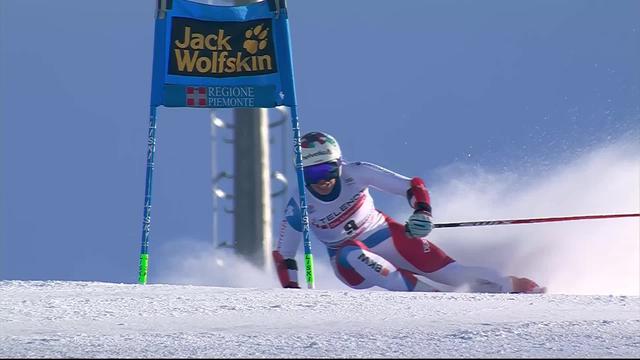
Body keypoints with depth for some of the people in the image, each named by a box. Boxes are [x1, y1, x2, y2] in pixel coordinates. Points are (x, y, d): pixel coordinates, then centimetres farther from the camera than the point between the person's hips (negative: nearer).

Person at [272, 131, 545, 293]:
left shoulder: (355, 174, -22)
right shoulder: (299, 207, -21)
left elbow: (413, 186, -18)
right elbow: (282, 255, -11)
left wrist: (423, 212, -37)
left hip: (388, 236, 0)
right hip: (353, 260, 0)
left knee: (449, 272, -12)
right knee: (351, 258, -37)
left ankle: (511, 285, 10)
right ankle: (426, 293, -35)